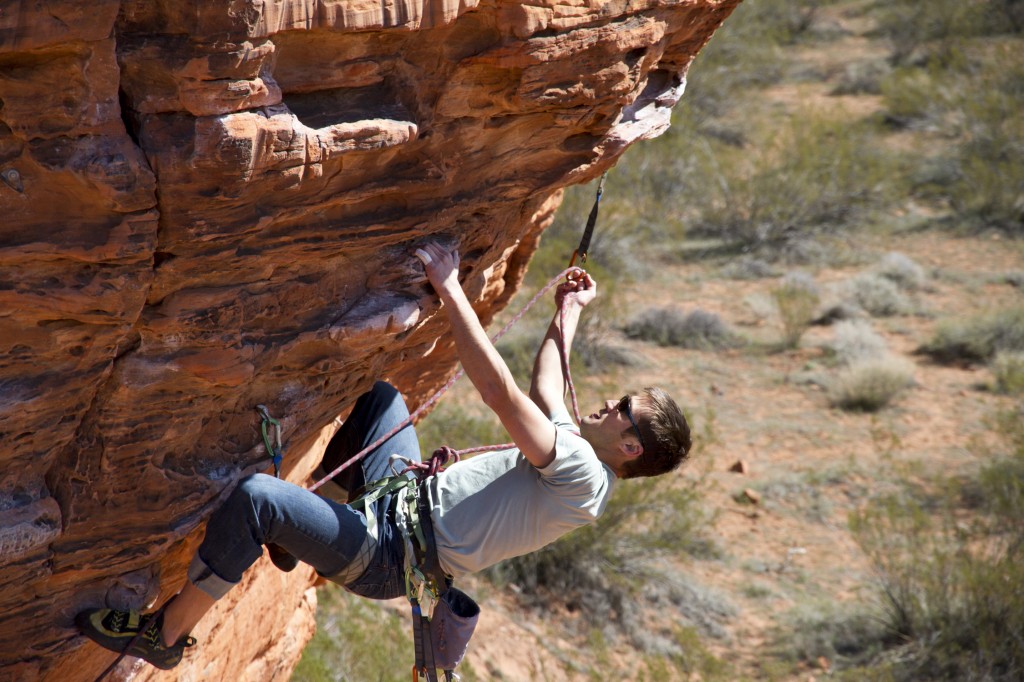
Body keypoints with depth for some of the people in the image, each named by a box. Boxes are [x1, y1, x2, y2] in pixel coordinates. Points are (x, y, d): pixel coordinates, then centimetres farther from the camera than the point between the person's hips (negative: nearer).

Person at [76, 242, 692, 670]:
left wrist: (449, 286, -25)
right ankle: (319, 510, 24)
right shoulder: (576, 451, 7)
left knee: (255, 498, -30)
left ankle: (166, 635, -11)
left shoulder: (583, 476, -22)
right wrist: (570, 315, 35)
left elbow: (500, 391, -28)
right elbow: (547, 388, 29)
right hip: (405, 501, 10)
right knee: (381, 394, 26)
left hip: (389, 557, -10)